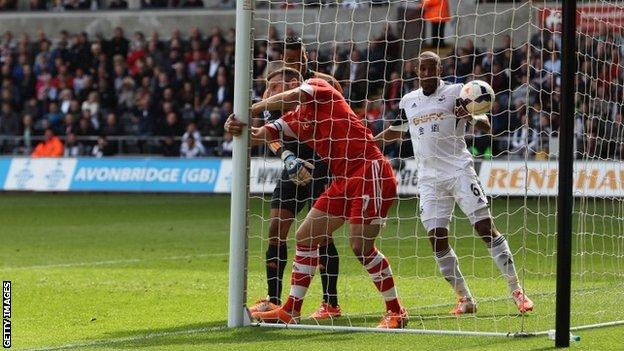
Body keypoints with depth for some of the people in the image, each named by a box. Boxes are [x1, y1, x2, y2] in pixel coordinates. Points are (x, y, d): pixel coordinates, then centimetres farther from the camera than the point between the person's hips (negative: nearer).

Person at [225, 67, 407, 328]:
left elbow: (292, 96, -20)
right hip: (343, 180, 9)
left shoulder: (319, 87, 0)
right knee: (306, 237, 8)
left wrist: (252, 110, -13)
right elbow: (260, 135, 3)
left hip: (370, 172, -9)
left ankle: (396, 312, -1)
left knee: (361, 245, -15)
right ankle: (290, 311, 14)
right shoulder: (293, 120, 17)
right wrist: (238, 129, -18)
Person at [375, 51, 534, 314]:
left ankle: (516, 290, -6)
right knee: (436, 238, -6)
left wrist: (471, 117, -26)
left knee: (486, 228, -11)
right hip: (429, 179, 4)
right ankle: (465, 299, 3)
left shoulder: (456, 92, 0)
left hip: (459, 171, -4)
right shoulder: (408, 102, 15)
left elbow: (486, 127, -5)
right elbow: (396, 132, 33)